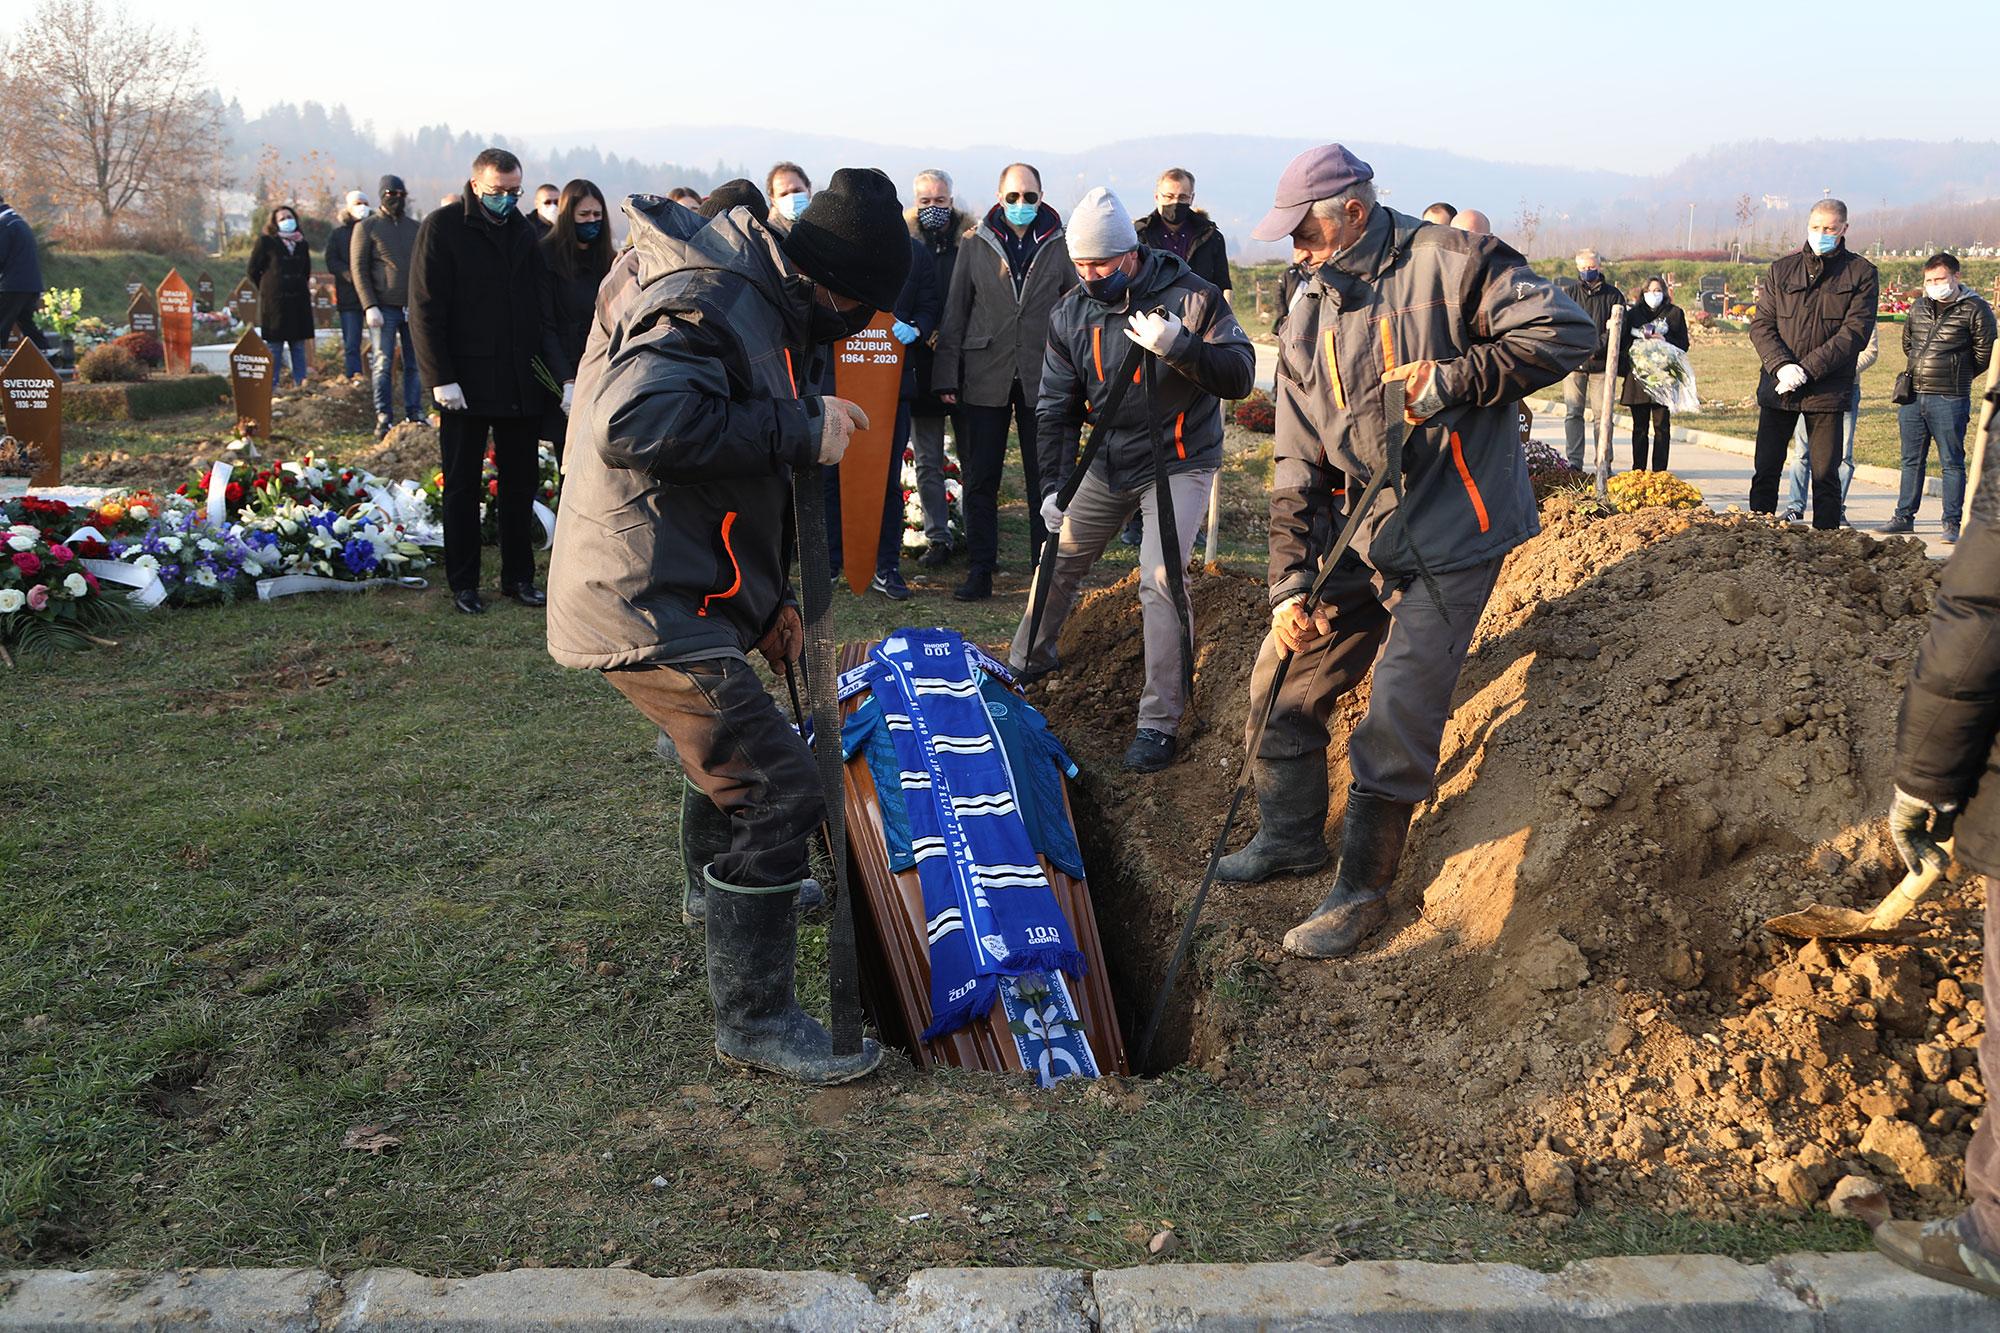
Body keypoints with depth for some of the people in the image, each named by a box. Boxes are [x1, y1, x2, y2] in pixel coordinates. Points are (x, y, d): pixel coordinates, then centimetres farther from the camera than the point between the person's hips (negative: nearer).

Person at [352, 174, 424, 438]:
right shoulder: (367, 227, 2)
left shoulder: (414, 228, 15)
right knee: (383, 364, -3)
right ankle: (384, 419, 0)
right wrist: (370, 306, -12)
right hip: (384, 308, -4)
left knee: (415, 364, 5)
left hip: (413, 307, 4)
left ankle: (413, 414, 12)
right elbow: (358, 269, -3)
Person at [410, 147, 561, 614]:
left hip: (520, 383, 5)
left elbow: (543, 307, 13)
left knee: (520, 484, 10)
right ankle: (463, 583, 13)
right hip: (466, 384, -4)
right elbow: (425, 310, -8)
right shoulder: (442, 228, -4)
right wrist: (441, 378, -15)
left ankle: (519, 576, 20)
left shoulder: (522, 230, 11)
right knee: (463, 487, 5)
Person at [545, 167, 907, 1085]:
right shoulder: (710, 303, -19)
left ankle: (727, 884, 56)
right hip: (647, 604, -11)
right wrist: (800, 429, -28)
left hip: (681, 588, 11)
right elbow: (636, 421, -36)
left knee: (731, 743, 30)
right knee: (777, 788, -11)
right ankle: (755, 1019, 0)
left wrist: (767, 601, 19)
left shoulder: (758, 300, 16)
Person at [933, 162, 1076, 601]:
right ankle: (980, 569, 12)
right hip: (986, 377, 1)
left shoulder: (1060, 245, 4)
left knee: (1044, 477, 5)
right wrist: (947, 376, 0)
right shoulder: (975, 243, 4)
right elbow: (955, 312, 5)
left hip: (1042, 378, 0)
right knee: (980, 479, 4)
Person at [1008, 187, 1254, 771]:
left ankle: (1160, 723, -8)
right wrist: (1052, 485, -4)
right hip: (1110, 461, 5)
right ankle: (1028, 661, 39)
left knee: (1160, 581, -17)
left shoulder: (1189, 295, -16)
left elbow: (1241, 375, -19)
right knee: (1057, 560, 12)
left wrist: (1179, 346, -35)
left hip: (1178, 464, -5)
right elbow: (1056, 406, 3)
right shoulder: (1070, 314, -3)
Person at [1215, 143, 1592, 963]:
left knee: (1395, 721, -9)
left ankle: (1362, 890, 8)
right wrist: (1290, 582, -4)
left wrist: (1455, 378, -22)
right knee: (1283, 681, 10)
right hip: (1360, 536, 7)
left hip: (1450, 539, -6)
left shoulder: (1450, 263, -9)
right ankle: (1291, 838, 31)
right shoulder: (1309, 318, 8)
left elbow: (1567, 333, -14)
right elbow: (1297, 465, 5)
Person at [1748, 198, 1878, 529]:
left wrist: (1807, 370, -16)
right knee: (1765, 470, 4)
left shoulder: (1861, 273, 2)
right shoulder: (1781, 269, 9)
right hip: (1777, 387, 2)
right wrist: (1782, 366, -14)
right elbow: (1761, 324, 4)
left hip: (1828, 390, -2)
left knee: (1826, 475, 1)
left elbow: (1855, 331, -7)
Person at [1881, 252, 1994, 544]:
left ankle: (1952, 524, 4)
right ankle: (1904, 517, 20)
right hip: (1912, 397, 5)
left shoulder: (1975, 309, -4)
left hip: (1949, 400, -5)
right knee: (1912, 461, 12)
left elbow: (1985, 353, -1)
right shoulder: (1918, 307, 12)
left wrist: (1956, 376, 8)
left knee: (1952, 463, 0)